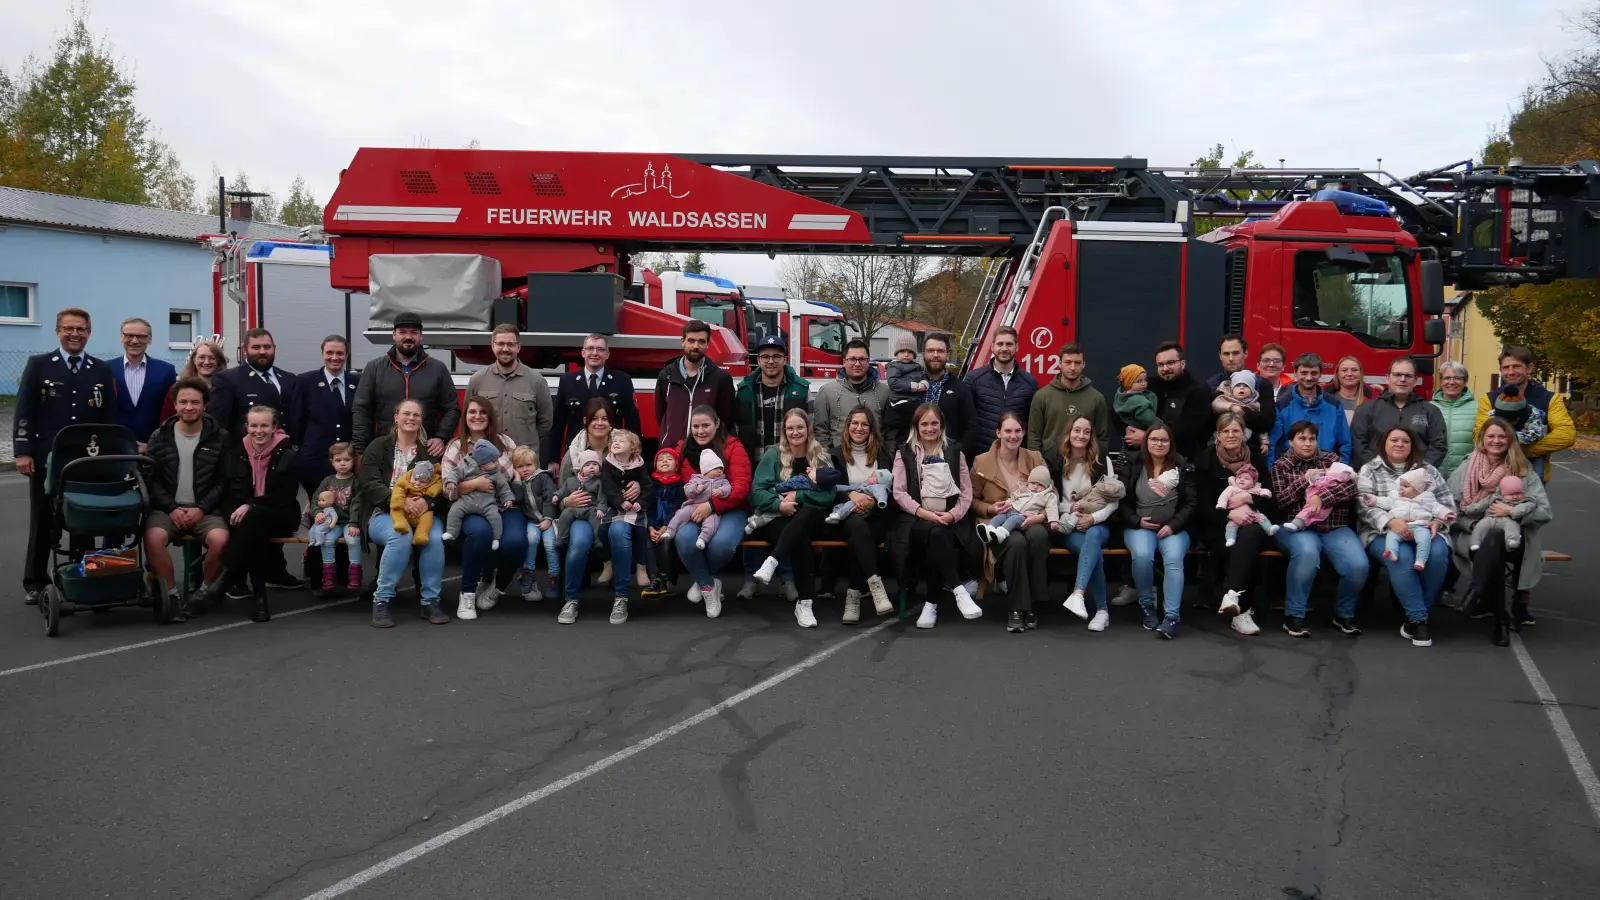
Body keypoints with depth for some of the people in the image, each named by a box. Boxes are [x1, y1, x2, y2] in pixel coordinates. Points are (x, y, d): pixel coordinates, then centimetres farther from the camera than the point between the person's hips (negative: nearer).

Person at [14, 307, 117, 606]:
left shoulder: (102, 371, 8)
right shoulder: (38, 365, 2)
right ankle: (35, 582, 16)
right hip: (46, 458, -1)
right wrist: (23, 451, -10)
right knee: (42, 521, 7)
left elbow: (109, 417, 7)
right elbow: (23, 412, -2)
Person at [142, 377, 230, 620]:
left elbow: (224, 481, 1)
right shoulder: (160, 437, 8)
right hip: (167, 508, 1)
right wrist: (171, 508, -11)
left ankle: (205, 592, -6)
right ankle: (170, 594, -13)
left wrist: (201, 508, -11)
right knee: (153, 538, -32)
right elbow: (151, 478, 4)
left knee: (220, 539, -32)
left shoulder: (219, 438, 3)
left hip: (206, 509, -1)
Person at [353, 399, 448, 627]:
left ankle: (431, 601, -20)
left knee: (435, 538, -33)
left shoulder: (431, 450, 14)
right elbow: (369, 483, -5)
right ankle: (381, 601, -25)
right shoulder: (378, 446, 9)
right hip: (384, 513, -2)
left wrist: (427, 502, -22)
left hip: (423, 513, 2)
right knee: (401, 537, -37)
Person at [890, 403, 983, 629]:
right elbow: (899, 492, 1)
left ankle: (932, 603, -25)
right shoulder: (905, 453, 11)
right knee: (935, 533, -37)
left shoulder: (954, 451, 15)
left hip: (949, 520, 1)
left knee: (937, 539, -34)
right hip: (916, 519, -1)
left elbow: (966, 493, 11)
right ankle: (957, 590, -34)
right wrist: (924, 513, -13)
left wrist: (953, 514, -8)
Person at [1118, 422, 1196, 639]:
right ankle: (1146, 605, -10)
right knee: (1142, 555, -33)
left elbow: (1191, 503, 3)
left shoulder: (1182, 468, 7)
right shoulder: (1133, 467, 8)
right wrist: (1136, 521, -9)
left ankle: (1172, 616, -35)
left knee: (1174, 558, -32)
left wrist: (1173, 526, -11)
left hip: (1174, 528, 0)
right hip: (1140, 527, 0)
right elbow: (1121, 501, 8)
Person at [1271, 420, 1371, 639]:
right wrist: (1304, 480, -11)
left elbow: (1351, 487, -2)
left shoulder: (1331, 459, 14)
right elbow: (1279, 502, -2)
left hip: (1335, 527, 2)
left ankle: (1344, 614, 2)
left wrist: (1322, 497, -17)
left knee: (1359, 565, -25)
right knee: (1307, 552, -39)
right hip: (1298, 527, -2)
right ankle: (1294, 616, -26)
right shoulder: (1281, 466, 10)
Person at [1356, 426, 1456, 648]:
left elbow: (1447, 503, 13)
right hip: (1383, 532, -3)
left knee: (1438, 553, -31)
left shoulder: (1428, 470, 18)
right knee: (1402, 557, -36)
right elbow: (1365, 506, -6)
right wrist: (1391, 522, -24)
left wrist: (1437, 522, -9)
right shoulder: (1369, 470, 7)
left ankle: (1414, 618, -18)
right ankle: (1419, 619, -27)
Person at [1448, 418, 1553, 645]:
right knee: (1491, 552, -36)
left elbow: (1544, 512, -2)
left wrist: (1512, 511, -17)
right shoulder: (1465, 469, 9)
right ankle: (1501, 617, -31)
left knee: (1493, 543, -39)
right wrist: (1475, 525, -13)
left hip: (1512, 538, 0)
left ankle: (1477, 593, -33)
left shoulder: (1523, 472, 8)